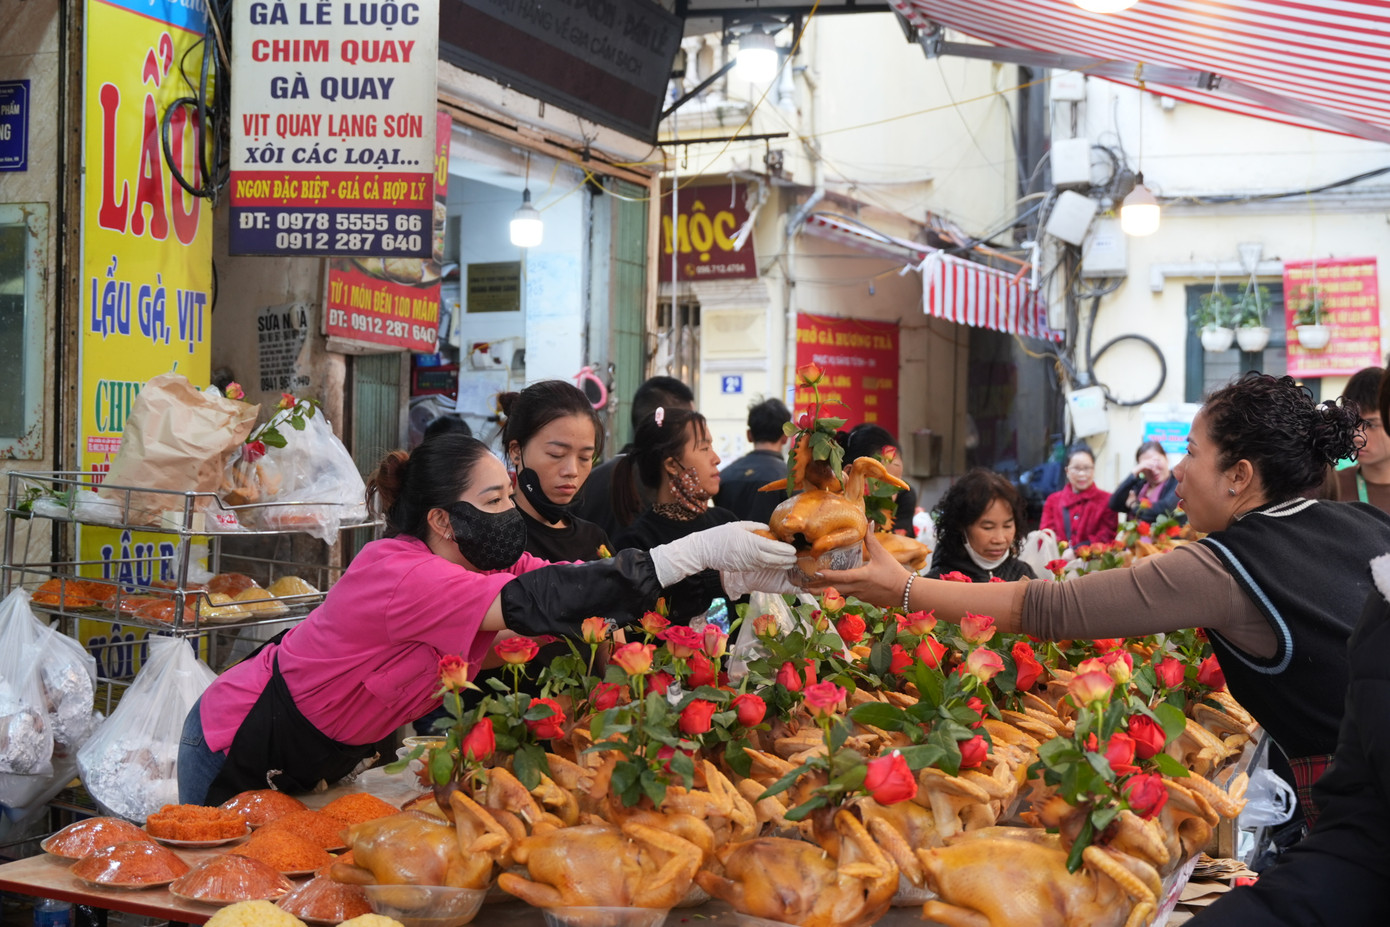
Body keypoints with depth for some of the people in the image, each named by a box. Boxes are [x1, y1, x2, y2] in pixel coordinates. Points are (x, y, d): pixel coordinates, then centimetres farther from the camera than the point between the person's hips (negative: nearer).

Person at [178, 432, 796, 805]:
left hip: (318, 763, 7)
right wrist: (703, 550, -46)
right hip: (237, 760, -7)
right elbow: (538, 601, -44)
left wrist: (734, 576, -27)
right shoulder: (398, 573, -34)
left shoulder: (489, 566, -10)